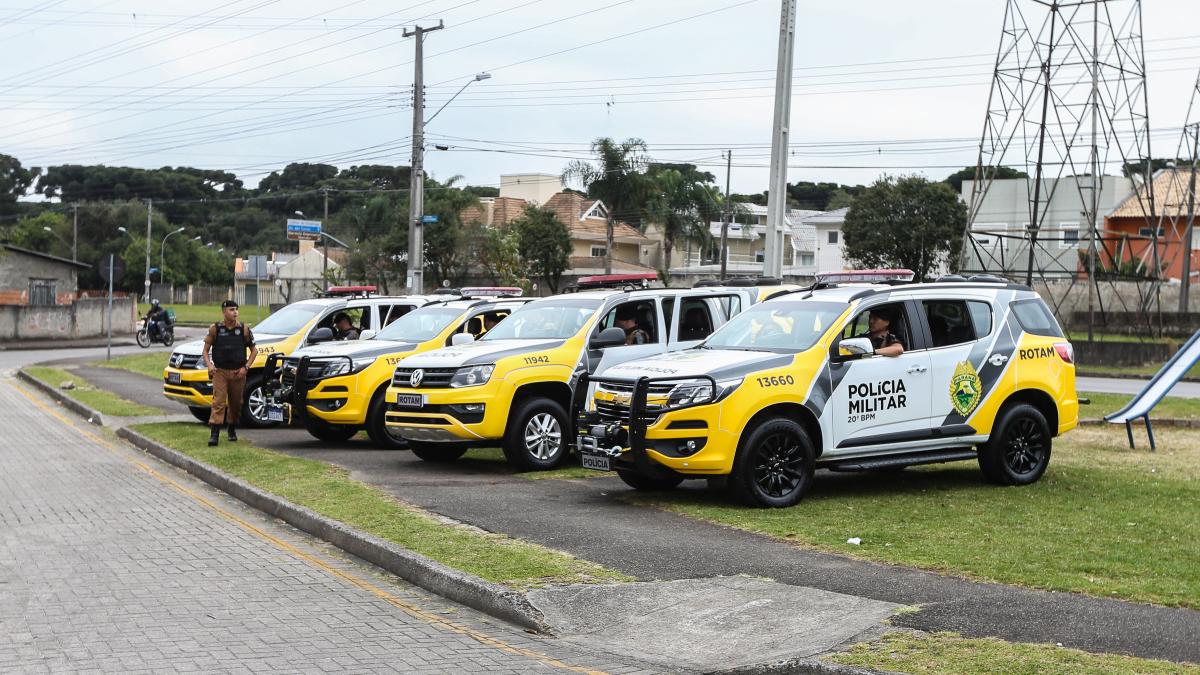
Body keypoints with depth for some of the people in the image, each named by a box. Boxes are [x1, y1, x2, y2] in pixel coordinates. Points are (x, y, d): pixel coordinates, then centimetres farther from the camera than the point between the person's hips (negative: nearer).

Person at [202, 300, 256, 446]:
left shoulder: (244, 329, 2)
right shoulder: (215, 329, 1)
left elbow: (253, 350, 9)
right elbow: (206, 350, 5)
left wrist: (245, 367, -4)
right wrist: (209, 365, -13)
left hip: (238, 373, 2)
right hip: (220, 371, -2)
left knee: (236, 403, 10)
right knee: (218, 402, -12)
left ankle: (232, 430, 31)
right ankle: (214, 434, -17)